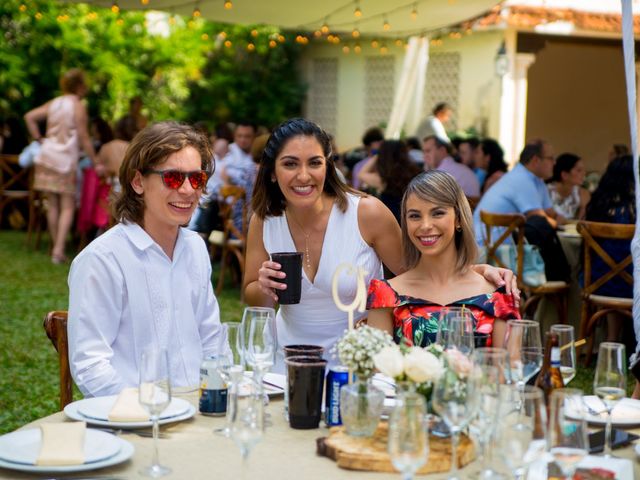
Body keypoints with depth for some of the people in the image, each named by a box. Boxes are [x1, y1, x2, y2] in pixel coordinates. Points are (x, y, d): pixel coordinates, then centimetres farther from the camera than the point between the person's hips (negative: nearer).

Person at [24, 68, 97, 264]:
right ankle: (59, 249, -11)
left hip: (47, 156, 5)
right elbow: (84, 139, -8)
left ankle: (56, 247, 14)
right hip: (66, 160, -5)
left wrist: (38, 138, 15)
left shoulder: (54, 103, 11)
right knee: (68, 207, -1)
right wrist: (95, 161, -2)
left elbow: (29, 117, 10)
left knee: (52, 205, 9)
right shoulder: (78, 106, -6)